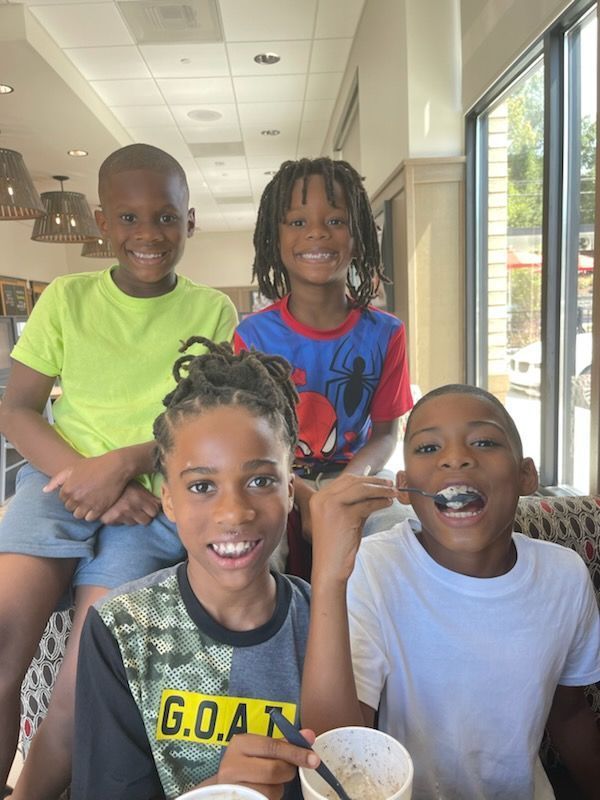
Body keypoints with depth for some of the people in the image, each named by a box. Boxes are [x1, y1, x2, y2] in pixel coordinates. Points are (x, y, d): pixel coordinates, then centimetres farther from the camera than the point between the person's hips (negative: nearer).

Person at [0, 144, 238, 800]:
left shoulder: (213, 312, 5)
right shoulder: (67, 297, 8)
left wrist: (126, 460, -16)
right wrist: (84, 476, -11)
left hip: (154, 501, -1)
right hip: (61, 478, 2)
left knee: (80, 698, -13)